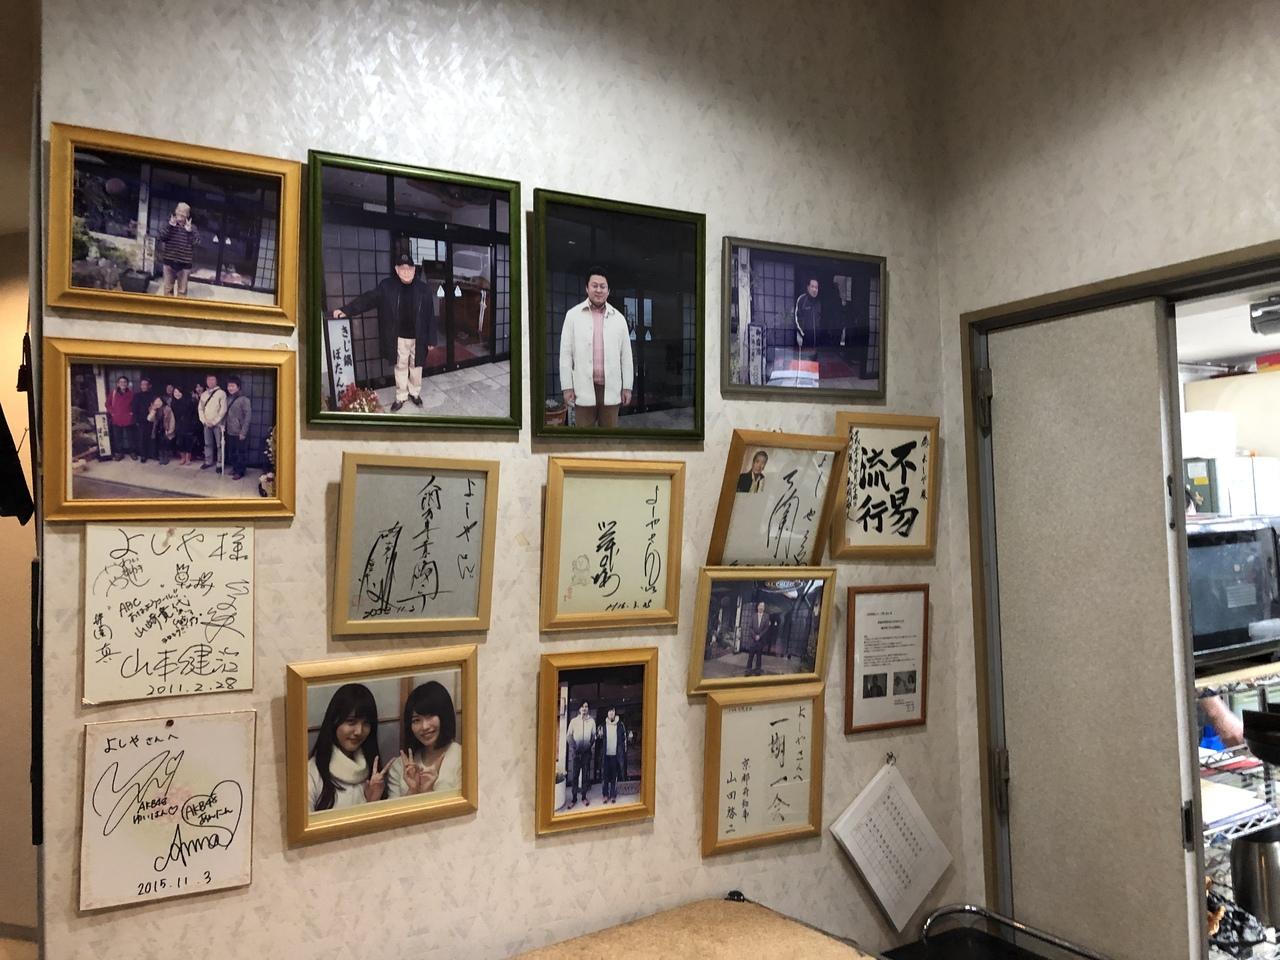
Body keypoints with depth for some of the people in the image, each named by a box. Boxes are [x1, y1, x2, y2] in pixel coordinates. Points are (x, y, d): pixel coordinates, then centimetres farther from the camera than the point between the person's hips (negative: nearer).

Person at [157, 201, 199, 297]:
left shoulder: (192, 227, -4)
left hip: (184, 264, -2)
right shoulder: (170, 225, 0)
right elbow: (160, 238, -9)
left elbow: (197, 241, -15)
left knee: (182, 290, 9)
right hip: (169, 261, 2)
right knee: (168, 288, 15)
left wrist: (189, 231, -28)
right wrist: (169, 226, -19)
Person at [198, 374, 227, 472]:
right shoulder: (204, 394, 11)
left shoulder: (221, 393, -6)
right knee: (208, 444, 13)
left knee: (219, 445, -2)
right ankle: (208, 461, 23)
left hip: (218, 424, -5)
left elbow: (223, 409, -12)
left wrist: (214, 421, -13)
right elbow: (200, 409, 11)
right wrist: (205, 421, -3)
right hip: (206, 424, 5)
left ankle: (219, 464, 2)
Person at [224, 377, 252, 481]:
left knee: (240, 453, 1)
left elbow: (248, 416, -13)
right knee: (231, 453, 10)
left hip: (239, 433, -6)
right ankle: (234, 468, 25)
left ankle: (240, 472, 11)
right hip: (230, 432, 6)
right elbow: (227, 414, 17)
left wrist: (243, 432, -15)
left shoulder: (244, 399, -10)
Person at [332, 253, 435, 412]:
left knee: (416, 366, 14)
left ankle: (415, 393, 32)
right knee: (400, 367, 12)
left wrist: (431, 339, -5)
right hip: (399, 337, 1)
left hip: (418, 338, -1)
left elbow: (430, 315, -4)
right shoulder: (387, 286, -5)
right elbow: (368, 298, -4)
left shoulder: (423, 288, -7)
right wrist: (346, 310, -14)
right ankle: (401, 397, 25)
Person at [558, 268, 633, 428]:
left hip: (611, 388, 2)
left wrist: (627, 387, 5)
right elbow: (566, 353, 1)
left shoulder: (619, 318, 8)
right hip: (584, 388, -2)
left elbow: (626, 355, 9)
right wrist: (567, 386, -4)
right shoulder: (573, 315, 2)